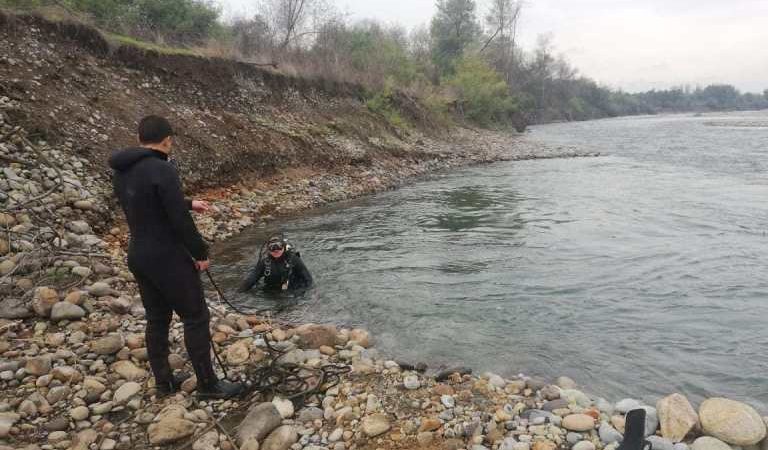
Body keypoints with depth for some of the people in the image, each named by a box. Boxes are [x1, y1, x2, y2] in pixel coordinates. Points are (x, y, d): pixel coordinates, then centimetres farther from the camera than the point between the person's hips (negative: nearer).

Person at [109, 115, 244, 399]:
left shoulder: (121, 172, 7)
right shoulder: (162, 170, -21)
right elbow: (179, 220, -21)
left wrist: (188, 203, 27)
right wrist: (200, 253, -9)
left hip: (138, 256, 9)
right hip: (168, 259, -8)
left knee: (157, 320, 17)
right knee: (196, 318, 3)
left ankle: (164, 382, 28)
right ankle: (207, 384, 12)